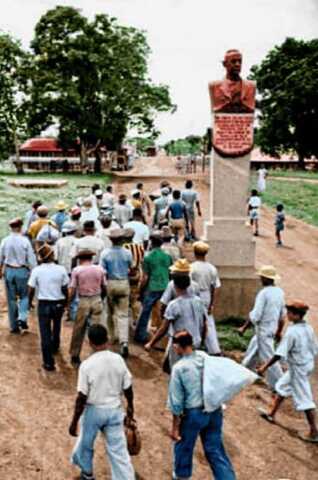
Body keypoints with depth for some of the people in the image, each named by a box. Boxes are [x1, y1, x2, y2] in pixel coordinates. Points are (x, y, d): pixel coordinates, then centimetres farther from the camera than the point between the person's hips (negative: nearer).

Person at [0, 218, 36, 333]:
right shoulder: (25, 241, -11)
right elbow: (31, 259, -9)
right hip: (22, 271, -2)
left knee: (11, 299, 10)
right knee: (24, 296, 15)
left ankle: (14, 326, 15)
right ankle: (22, 318, -6)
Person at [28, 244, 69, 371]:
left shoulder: (36, 271, -11)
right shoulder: (61, 269, -10)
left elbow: (31, 290, -6)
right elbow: (65, 289, -4)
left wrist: (30, 302, 12)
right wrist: (65, 302, 12)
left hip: (43, 304, -2)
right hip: (58, 303, 2)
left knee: (45, 333, 3)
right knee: (56, 327, 28)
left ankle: (49, 362, 3)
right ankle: (54, 347, 50)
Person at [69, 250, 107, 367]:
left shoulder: (76, 270, -3)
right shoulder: (99, 269, 3)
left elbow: (72, 290, -7)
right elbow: (104, 288, 7)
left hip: (83, 301, -1)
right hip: (97, 300, 2)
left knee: (78, 331, 11)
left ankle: (75, 357, 22)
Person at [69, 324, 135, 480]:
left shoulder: (87, 365, -20)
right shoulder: (118, 360, -9)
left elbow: (82, 397, -17)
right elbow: (127, 388, 0)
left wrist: (74, 421, -6)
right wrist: (130, 406, 18)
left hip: (93, 410, -2)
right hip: (114, 409, 2)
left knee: (86, 442, 25)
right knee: (118, 449, 8)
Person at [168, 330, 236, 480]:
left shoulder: (179, 368, -18)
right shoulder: (205, 357, -6)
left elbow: (176, 402, -12)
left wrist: (175, 427, -3)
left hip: (193, 413, -3)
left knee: (184, 445, 23)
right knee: (215, 450, 16)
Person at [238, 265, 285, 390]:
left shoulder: (263, 293, -22)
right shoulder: (280, 292, 2)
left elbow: (255, 315, -22)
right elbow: (282, 315, 10)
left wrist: (244, 328, -10)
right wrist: (279, 331, 21)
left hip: (263, 330, -9)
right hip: (272, 328, 9)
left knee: (268, 358, 1)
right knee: (252, 350, 24)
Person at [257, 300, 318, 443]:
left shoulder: (292, 331, -25)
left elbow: (280, 353, -25)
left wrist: (265, 367, -19)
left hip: (298, 369, -9)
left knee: (304, 399, 1)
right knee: (282, 387, 23)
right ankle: (271, 414, 37)